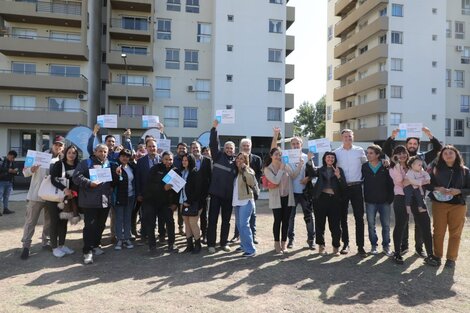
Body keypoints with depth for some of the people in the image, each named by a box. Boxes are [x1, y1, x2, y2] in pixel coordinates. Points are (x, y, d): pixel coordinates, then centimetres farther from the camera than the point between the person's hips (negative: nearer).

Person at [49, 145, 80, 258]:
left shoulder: (77, 166, 3)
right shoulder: (59, 164, -8)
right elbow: (53, 179, -19)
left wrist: (73, 192, -12)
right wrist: (65, 189, -30)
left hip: (68, 198, 4)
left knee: (64, 221, 9)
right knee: (55, 221, 0)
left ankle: (62, 245, 20)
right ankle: (54, 247, 9)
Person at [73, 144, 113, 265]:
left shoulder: (109, 165, 16)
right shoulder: (86, 163, 1)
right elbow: (76, 177, -10)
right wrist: (89, 183, -20)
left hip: (105, 200, 5)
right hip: (90, 201, -5)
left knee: (100, 225, 14)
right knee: (90, 226, -5)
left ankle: (95, 245, 31)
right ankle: (87, 251, 2)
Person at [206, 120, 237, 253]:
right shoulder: (218, 156, 3)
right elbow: (213, 143, -8)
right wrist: (214, 128, -16)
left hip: (229, 195, 3)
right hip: (216, 193, -2)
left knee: (226, 220, 12)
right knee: (212, 219, 3)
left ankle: (224, 243, 24)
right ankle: (211, 244, 12)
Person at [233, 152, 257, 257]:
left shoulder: (248, 171, -5)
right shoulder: (235, 171, 15)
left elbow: (252, 182, -24)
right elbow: (233, 186, 14)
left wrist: (245, 168, -21)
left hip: (246, 201, -8)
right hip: (237, 201, 8)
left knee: (244, 224, -14)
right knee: (239, 224, 13)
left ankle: (250, 249, -11)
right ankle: (244, 245, 27)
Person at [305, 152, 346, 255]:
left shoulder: (339, 170, 13)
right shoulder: (320, 170, 12)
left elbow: (344, 186, 4)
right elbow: (312, 172, -12)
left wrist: (338, 176, -11)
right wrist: (310, 160, -23)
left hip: (334, 200, 0)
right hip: (321, 198, 0)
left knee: (335, 225, 2)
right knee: (320, 223, 4)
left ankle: (336, 247, 13)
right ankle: (321, 246, 17)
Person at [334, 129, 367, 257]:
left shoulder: (359, 151, 5)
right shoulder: (337, 152, 4)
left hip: (356, 187, 0)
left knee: (359, 217, -1)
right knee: (343, 217, 8)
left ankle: (360, 246, 5)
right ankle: (345, 244, 19)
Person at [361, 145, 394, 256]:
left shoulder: (385, 167, -4)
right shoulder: (364, 167, -1)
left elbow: (391, 183, -3)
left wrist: (390, 198, -6)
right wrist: (363, 197, -2)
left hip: (384, 201, -1)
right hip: (370, 201, 1)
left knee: (386, 225, 7)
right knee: (371, 224, 8)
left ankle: (386, 245, 21)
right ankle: (373, 245, 21)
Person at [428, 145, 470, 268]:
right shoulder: (436, 169, 3)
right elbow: (428, 184, 3)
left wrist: (459, 191, -17)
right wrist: (437, 189, -16)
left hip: (458, 205, 0)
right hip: (439, 204, 0)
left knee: (455, 233, 5)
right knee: (438, 232, 6)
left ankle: (451, 258, 15)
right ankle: (437, 256, 18)